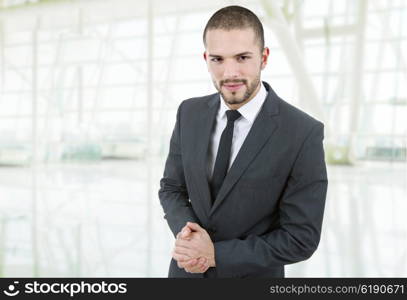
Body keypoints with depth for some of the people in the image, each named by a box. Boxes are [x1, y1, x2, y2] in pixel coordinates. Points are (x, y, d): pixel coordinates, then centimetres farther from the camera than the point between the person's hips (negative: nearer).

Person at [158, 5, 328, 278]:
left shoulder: (303, 133, -21)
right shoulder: (190, 113, -7)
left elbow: (301, 237, -17)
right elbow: (171, 187, 2)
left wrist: (216, 253, -20)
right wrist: (186, 230, -18)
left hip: (253, 276, -3)